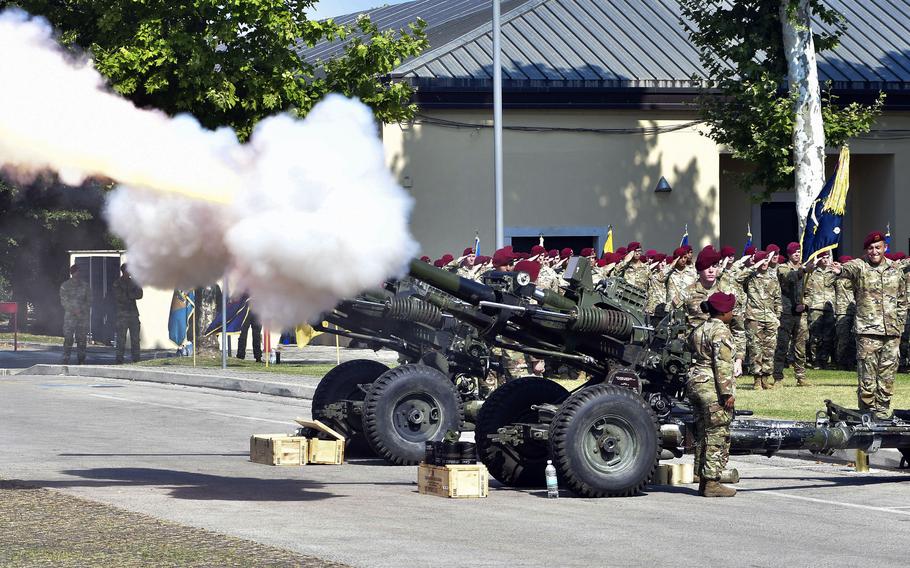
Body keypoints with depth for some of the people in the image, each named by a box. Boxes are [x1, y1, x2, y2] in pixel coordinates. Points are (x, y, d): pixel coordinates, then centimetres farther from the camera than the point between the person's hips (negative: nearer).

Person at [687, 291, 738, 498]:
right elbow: (723, 364, -18)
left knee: (702, 434, 13)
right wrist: (728, 393, -19)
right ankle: (712, 482, -7)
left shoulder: (698, 330, 15)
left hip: (695, 385, 9)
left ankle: (703, 481, 17)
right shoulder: (720, 331, -13)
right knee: (717, 435, -6)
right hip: (713, 388, -9)